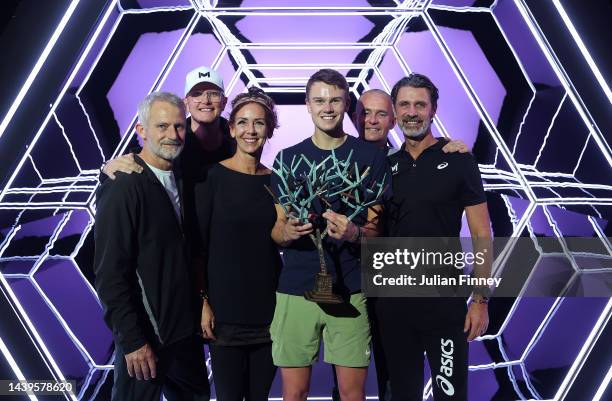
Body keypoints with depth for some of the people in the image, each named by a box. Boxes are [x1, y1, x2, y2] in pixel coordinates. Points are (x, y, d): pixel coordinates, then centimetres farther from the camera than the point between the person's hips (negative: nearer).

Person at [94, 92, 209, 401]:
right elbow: (109, 273, -19)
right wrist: (133, 341, -19)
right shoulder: (122, 187, -17)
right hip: (145, 337, -7)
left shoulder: (181, 179, 6)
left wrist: (202, 305, 8)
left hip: (185, 330, 7)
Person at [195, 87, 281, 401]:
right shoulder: (212, 176, -6)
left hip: (269, 307, 4)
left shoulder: (275, 179, 5)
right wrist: (203, 301, -11)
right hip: (225, 307, -3)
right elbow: (197, 244, -7)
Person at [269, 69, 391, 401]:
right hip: (295, 288, 2)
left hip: (350, 290, -1)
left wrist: (354, 233, -21)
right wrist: (287, 231, -15)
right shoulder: (288, 158, 7)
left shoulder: (371, 157, 1)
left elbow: (377, 228, 1)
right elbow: (276, 229, 8)